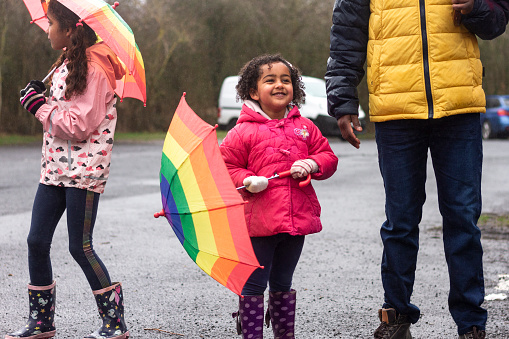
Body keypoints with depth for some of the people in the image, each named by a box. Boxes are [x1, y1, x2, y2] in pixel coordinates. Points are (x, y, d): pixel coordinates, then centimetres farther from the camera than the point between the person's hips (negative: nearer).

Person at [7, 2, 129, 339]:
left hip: (84, 169, -9)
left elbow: (80, 126, -19)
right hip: (56, 167, 9)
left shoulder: (93, 69, -15)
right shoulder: (67, 64, 15)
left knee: (80, 247, -5)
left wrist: (40, 106, -12)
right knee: (37, 241, 6)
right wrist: (40, 99, 6)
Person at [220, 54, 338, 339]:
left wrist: (312, 164, -8)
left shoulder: (305, 127, 10)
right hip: (259, 221, -4)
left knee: (283, 284, 18)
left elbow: (328, 157, 12)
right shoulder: (243, 131, -3)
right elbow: (226, 167, -3)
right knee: (253, 284, -1)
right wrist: (246, 180, -20)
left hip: (296, 219, 4)